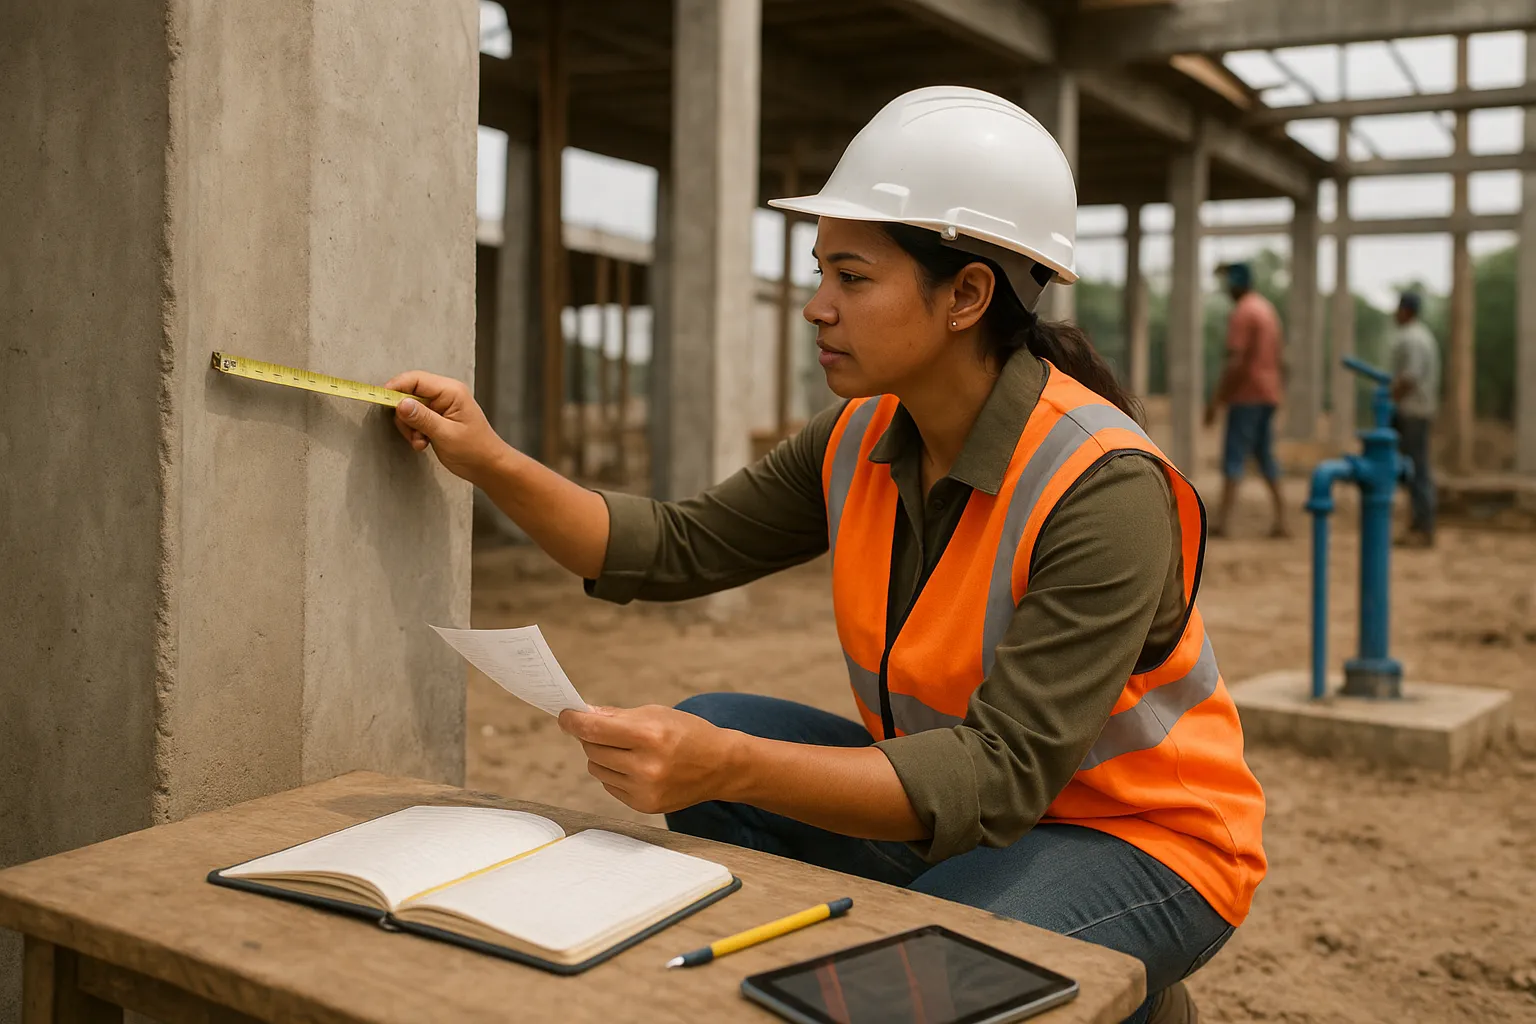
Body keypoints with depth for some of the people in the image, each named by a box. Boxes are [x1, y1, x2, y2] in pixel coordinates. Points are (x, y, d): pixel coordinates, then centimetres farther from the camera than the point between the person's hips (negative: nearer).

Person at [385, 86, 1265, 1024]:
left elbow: (1003, 771, -32)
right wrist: (493, 463, -13)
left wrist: (731, 767, -42)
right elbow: (676, 550, -1)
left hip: (1135, 839, -6)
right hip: (950, 801, 6)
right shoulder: (861, 440, -5)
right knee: (708, 732, -9)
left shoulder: (1105, 490, -28)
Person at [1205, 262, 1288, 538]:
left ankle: (1223, 520, -15)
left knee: (1234, 455, -10)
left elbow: (1235, 362, -19)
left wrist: (1215, 400, -18)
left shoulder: (1241, 313, -12)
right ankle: (1281, 520, 9)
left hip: (1246, 394, -9)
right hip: (1269, 393, 9)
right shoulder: (1267, 308, 16)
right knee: (1265, 455, 12)